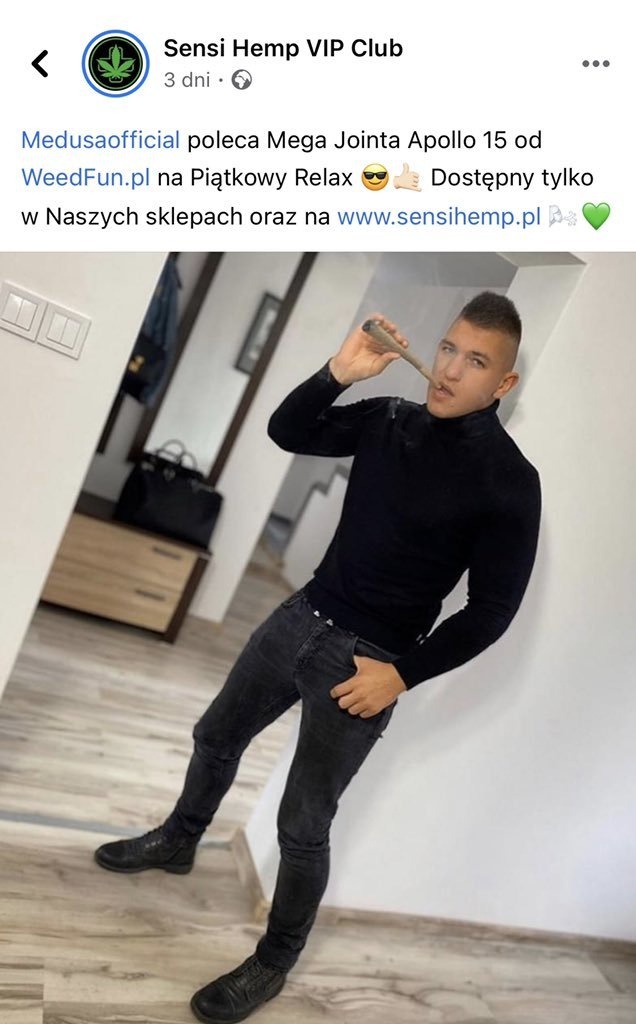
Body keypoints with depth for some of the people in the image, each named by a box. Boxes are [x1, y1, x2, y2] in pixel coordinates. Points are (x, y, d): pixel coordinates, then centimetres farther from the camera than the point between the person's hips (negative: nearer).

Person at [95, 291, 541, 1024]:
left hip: (369, 661, -6)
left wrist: (404, 674, -15)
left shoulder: (509, 480, -14)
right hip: (302, 618, 6)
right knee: (216, 737, 22)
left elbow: (492, 608, -12)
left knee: (303, 825, 3)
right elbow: (286, 431, 2)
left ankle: (273, 965, 31)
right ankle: (178, 841, 52)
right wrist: (340, 371, -13)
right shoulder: (390, 420, 1)